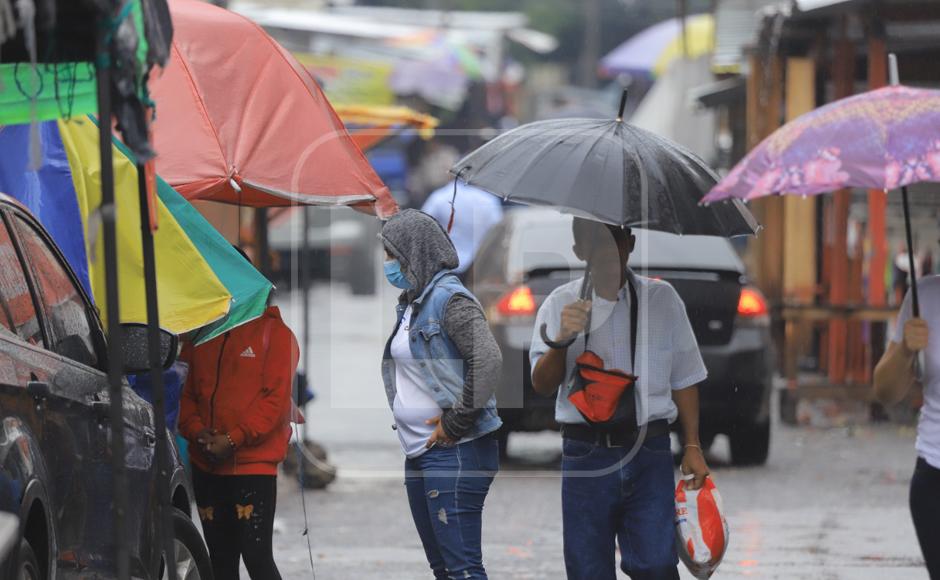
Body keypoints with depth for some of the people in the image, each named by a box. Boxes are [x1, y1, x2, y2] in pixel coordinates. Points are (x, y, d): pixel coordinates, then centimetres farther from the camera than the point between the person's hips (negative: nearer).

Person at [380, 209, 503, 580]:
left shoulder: (449, 299, -11)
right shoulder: (410, 304, 16)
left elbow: (488, 360, -24)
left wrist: (456, 423, -19)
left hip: (456, 452, -10)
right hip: (419, 453, 10)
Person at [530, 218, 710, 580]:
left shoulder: (661, 299, 8)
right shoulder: (560, 304, 6)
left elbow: (683, 379, 14)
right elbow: (542, 384, -3)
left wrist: (692, 446, 9)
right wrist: (561, 341, -21)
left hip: (649, 454, 0)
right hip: (585, 453, 0)